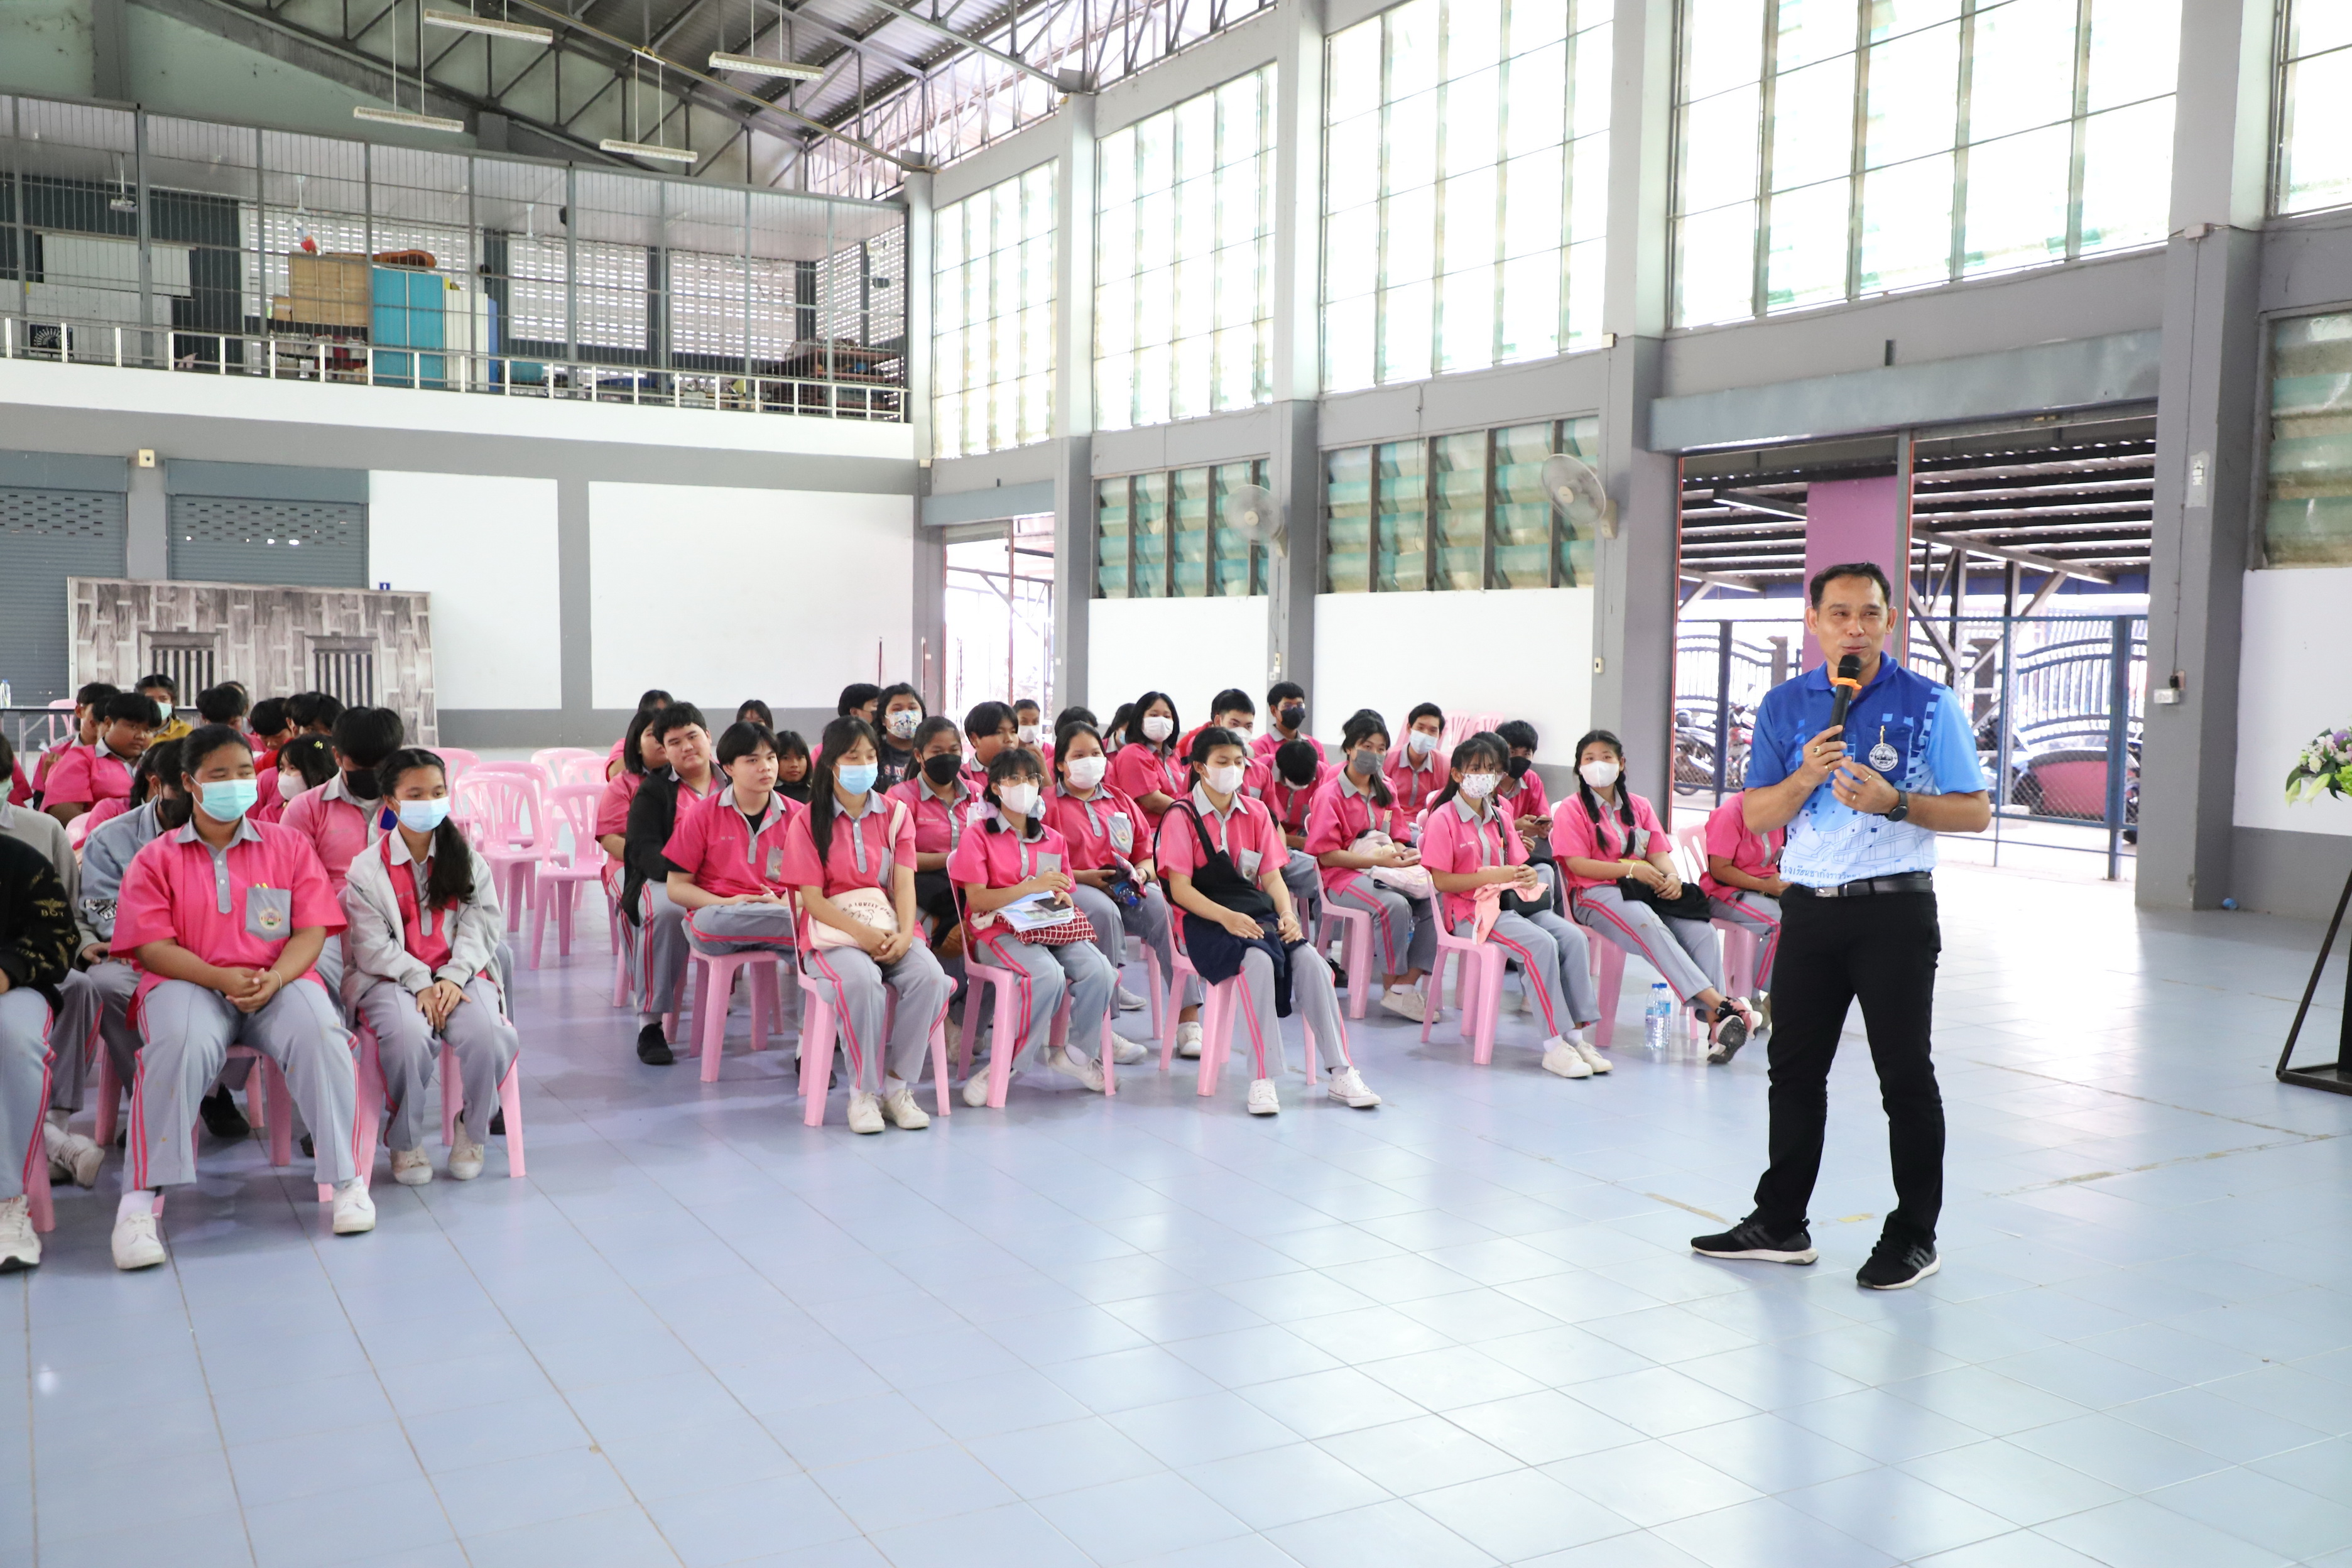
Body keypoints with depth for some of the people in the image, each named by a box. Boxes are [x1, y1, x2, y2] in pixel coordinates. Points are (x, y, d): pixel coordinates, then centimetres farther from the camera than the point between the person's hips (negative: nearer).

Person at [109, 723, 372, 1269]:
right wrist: (221, 978, -17)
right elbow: (152, 947, -1)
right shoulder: (156, 859, 11)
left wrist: (274, 978, -16)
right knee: (181, 1045, -36)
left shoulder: (289, 846, 13)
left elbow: (312, 930, 4)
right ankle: (140, 1200, -29)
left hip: (279, 981, 1)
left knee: (321, 1036, -33)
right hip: (189, 983, -1)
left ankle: (345, 1178, -20)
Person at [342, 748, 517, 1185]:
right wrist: (421, 983, -17)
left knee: (485, 1033, -30)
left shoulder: (467, 858, 12)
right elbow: (373, 945, -4)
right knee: (409, 1036, -35)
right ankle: (405, 1141, -8)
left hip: (460, 973, 2)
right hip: (392, 979, -2)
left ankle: (473, 1133, -2)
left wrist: (453, 978, -13)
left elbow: (482, 923, 2)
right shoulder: (367, 869, 4)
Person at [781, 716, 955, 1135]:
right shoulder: (808, 821, 3)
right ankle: (864, 1092, -21)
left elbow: (904, 884, 0)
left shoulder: (896, 814, 11)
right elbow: (812, 898, -6)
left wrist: (904, 934, -19)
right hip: (833, 930, -3)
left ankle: (896, 1084, -14)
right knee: (860, 980, -36)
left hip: (891, 929, 3)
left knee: (930, 978, -29)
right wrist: (863, 933, -20)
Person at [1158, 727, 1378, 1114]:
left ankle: (1339, 1073, -19)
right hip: (1207, 922, -5)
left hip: (1258, 913, 5)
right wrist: (1227, 917, -24)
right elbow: (1180, 889, -9)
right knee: (1258, 959, -35)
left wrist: (1287, 914, -10)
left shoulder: (1256, 812, 15)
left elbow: (1272, 877, 11)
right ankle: (1263, 1078, -31)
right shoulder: (1182, 816, -1)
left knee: (1309, 959, -23)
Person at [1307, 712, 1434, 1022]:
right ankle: (1392, 984, -18)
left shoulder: (1386, 791, 17)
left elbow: (1398, 838, 17)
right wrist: (1378, 860, -20)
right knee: (1395, 905, -35)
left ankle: (1406, 987, -18)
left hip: (1387, 871, 6)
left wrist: (1401, 854, -9)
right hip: (1344, 876, -6)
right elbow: (1326, 855, -11)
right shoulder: (1330, 795, -4)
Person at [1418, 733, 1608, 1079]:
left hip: (1512, 903, 7)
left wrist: (1527, 876, -6)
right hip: (1471, 912, -7)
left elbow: (1517, 866, 19)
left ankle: (1576, 1035, -18)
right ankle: (1554, 1046, -26)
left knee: (1573, 937, -18)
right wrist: (1490, 876, -17)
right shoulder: (1443, 819, -5)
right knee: (1541, 943, -30)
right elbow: (1441, 881, -11)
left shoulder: (1500, 818, 18)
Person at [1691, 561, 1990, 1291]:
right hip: (1809, 908, 4)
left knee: (1905, 1076, 3)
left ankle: (1913, 1238, 16)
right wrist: (1805, 778, -13)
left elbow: (1976, 812, -3)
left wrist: (1896, 803, -18)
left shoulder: (1928, 704, -3)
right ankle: (1780, 1224, 24)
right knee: (1794, 1069, 11)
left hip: (1894, 910, -4)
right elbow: (1755, 815, 5)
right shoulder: (1784, 705, 7)